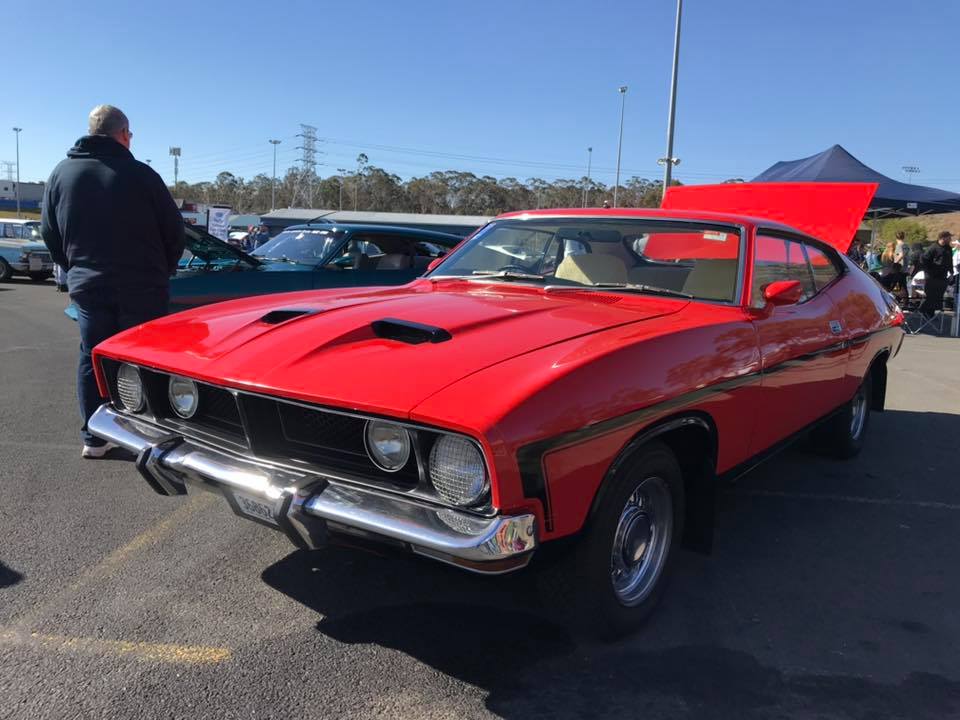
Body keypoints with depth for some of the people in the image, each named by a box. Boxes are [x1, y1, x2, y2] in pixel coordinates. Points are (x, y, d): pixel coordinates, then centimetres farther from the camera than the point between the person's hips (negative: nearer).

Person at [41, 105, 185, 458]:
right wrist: (162, 271, 11)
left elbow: (49, 232, 10)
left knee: (92, 359, 13)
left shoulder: (61, 173, 4)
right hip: (142, 288, -3)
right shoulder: (140, 174, -9)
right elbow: (174, 229, -4)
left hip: (88, 287, 3)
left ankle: (93, 438, 16)